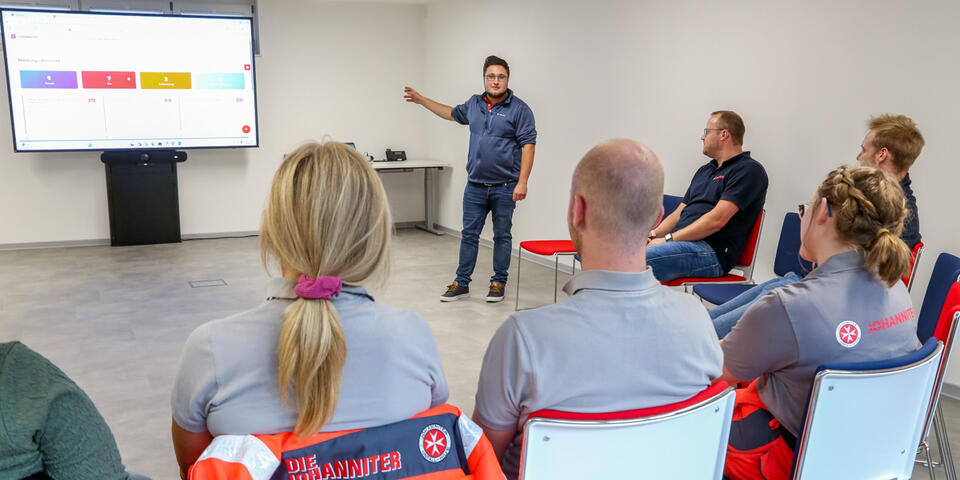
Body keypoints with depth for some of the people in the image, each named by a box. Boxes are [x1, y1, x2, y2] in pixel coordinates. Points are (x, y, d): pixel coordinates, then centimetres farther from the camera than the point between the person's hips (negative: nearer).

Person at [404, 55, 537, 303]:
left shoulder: (519, 109, -7)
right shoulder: (474, 104, 9)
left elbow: (528, 145, -12)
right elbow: (453, 113, 29)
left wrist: (522, 182, -20)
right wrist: (422, 100, 31)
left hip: (504, 187, -4)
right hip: (475, 185, 5)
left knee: (502, 235, 7)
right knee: (469, 234, 8)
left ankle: (498, 283, 19)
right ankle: (462, 283, 17)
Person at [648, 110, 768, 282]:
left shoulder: (749, 170, -2)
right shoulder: (704, 171, 28)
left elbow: (717, 220, -14)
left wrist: (668, 239, -14)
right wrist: (653, 234, 3)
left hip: (712, 251, -8)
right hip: (681, 242, 8)